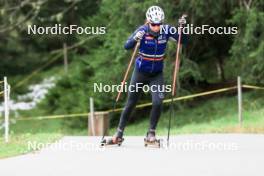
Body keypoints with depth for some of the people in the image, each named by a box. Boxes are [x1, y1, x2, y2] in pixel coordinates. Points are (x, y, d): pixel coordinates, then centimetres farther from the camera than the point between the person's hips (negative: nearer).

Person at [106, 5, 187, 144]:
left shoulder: (166, 30, -13)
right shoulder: (142, 31, -21)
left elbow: (183, 40, -6)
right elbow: (127, 46, -30)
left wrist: (182, 27, -24)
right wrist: (135, 39, -51)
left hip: (157, 74, 1)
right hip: (140, 73, -1)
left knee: (158, 103, -16)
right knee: (130, 103, 8)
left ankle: (151, 133, 2)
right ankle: (119, 134, 21)